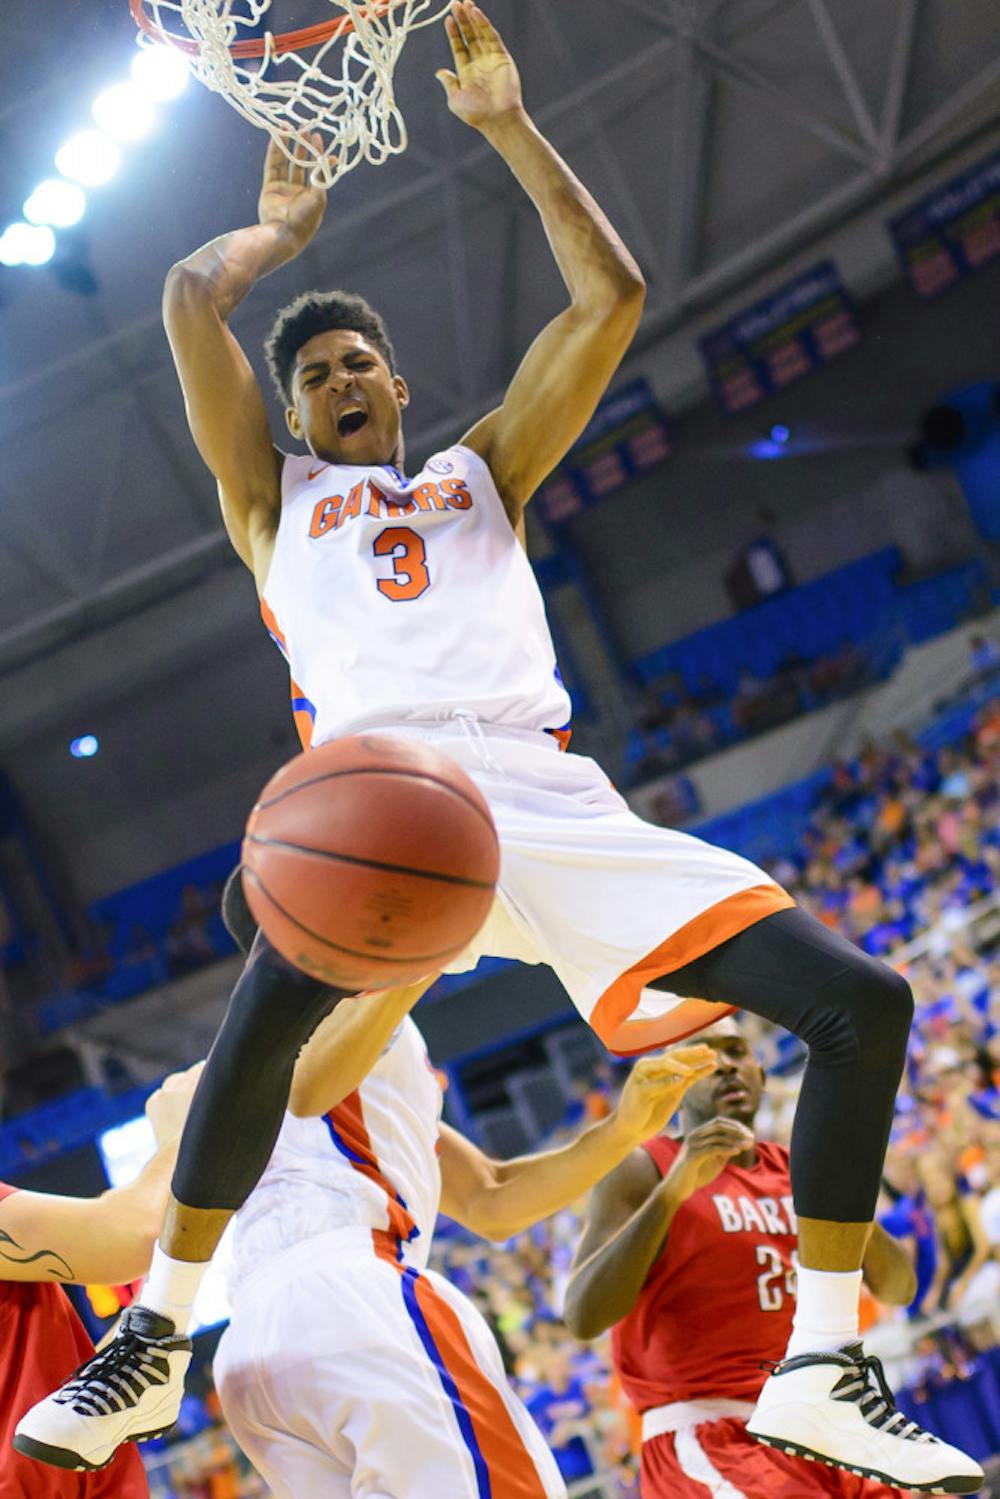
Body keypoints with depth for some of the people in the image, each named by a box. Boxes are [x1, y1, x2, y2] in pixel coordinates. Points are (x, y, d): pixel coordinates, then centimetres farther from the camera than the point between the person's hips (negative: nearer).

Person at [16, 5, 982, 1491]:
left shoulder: (481, 472, 30)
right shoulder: (274, 495, 26)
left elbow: (612, 295, 22)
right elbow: (192, 298, 15)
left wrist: (509, 127, 24)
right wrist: (285, 223, 35)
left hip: (554, 795, 3)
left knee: (865, 1001, -10)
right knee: (281, 992, -38)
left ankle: (820, 1376, 0)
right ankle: (153, 1342, -21)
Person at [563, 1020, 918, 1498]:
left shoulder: (796, 1169, 14)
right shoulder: (642, 1170, -4)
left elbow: (898, 1289, 12)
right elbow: (583, 1318, -17)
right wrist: (674, 1187, -25)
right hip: (706, 1436, -6)